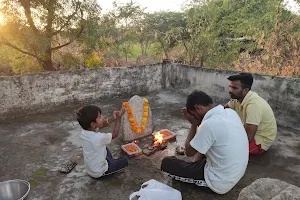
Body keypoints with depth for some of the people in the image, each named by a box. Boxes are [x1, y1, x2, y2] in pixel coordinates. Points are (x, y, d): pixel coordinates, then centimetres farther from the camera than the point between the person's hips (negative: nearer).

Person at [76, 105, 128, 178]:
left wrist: (113, 118, -18)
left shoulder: (85, 131, -16)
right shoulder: (99, 137, -36)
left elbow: (102, 125, -2)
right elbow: (114, 134, -17)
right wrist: (118, 119, -13)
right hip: (98, 172, -6)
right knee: (124, 161, 9)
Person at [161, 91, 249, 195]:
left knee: (167, 162, -2)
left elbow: (189, 152, -13)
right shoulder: (231, 112, -4)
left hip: (221, 182, -8)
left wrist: (194, 123, -7)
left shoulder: (210, 124, -30)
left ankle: (202, 181, 10)